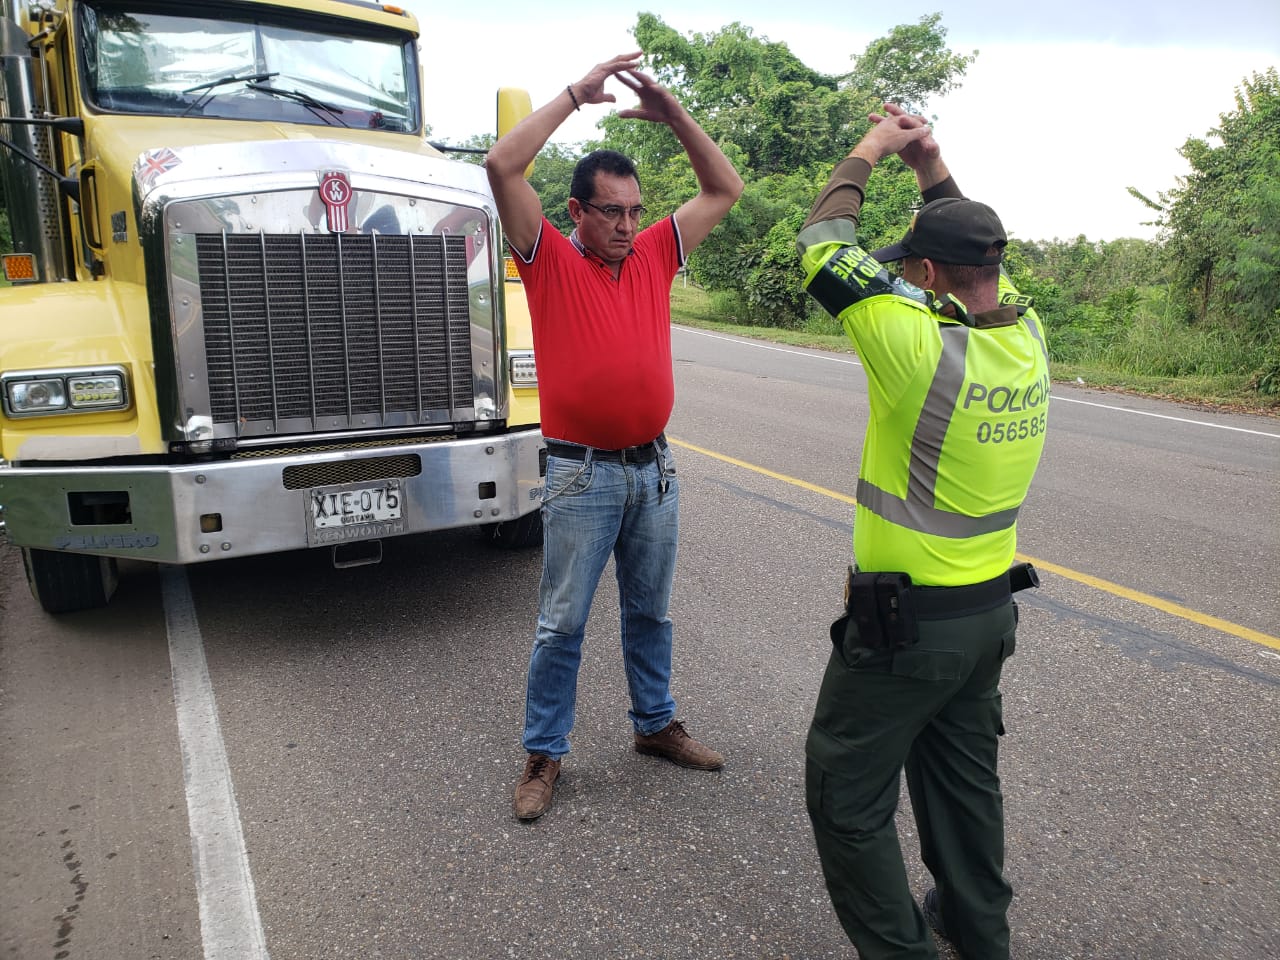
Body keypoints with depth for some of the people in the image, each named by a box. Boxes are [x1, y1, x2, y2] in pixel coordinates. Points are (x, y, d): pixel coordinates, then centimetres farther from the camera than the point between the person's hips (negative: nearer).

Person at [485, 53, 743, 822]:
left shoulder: (655, 255, 7)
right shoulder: (551, 259, -5)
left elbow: (726, 189, 10)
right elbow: (503, 165, -17)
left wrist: (674, 114, 1)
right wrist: (576, 95, -12)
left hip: (654, 469, 5)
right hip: (583, 475, -4)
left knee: (650, 611, 18)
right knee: (562, 623, 5)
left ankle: (656, 723, 36)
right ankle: (544, 755, 19)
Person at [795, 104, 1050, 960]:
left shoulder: (920, 345, -25)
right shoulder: (1028, 337, -4)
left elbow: (824, 246, -13)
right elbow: (980, 260, 17)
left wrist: (868, 152, 1)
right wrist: (933, 170, 13)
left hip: (904, 621, -8)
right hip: (991, 608, 8)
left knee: (847, 795, 8)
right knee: (964, 774, 25)